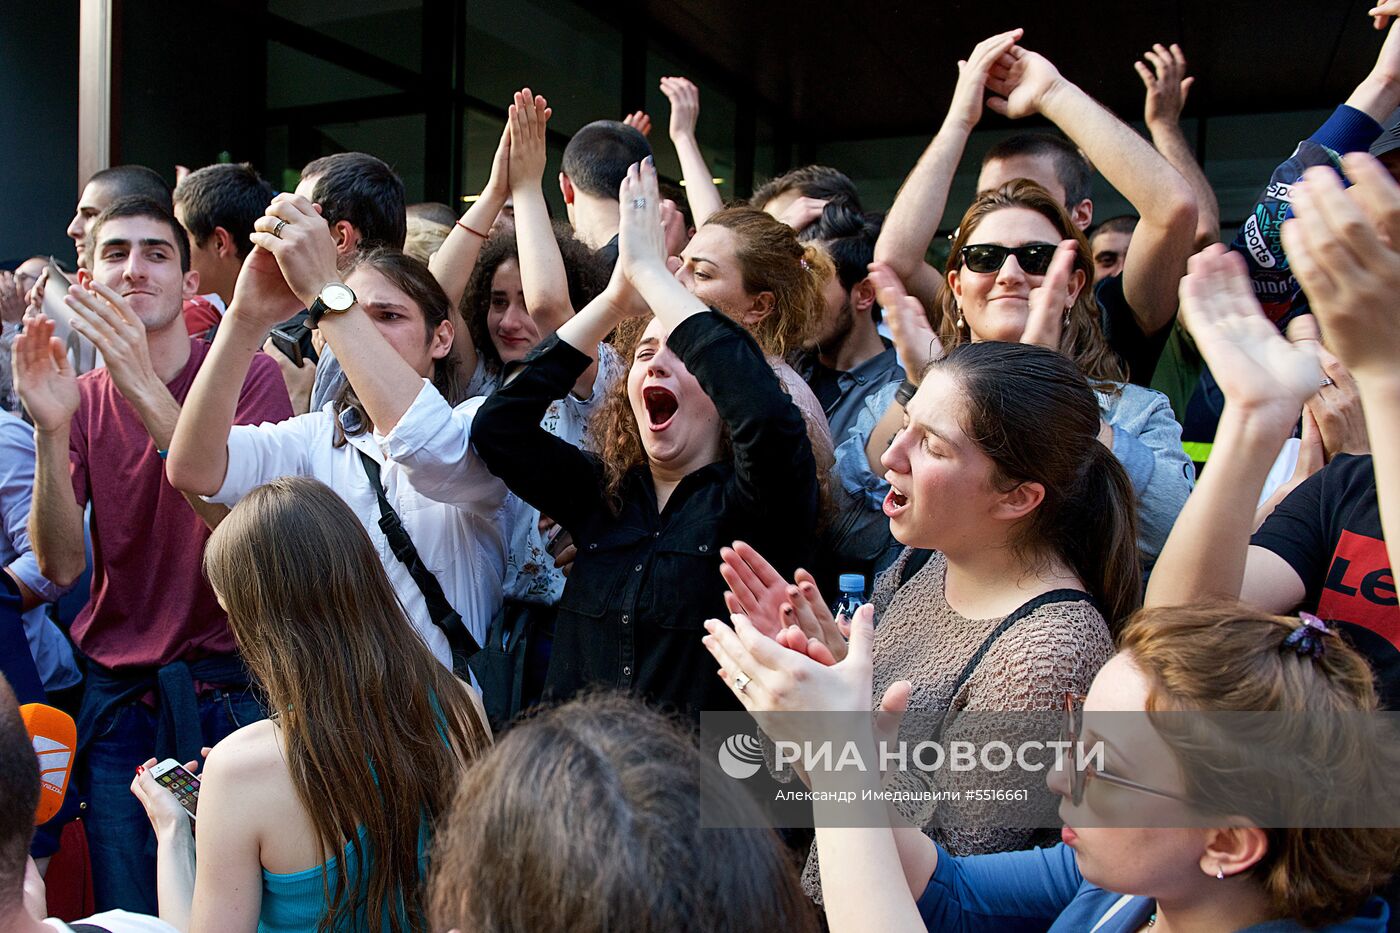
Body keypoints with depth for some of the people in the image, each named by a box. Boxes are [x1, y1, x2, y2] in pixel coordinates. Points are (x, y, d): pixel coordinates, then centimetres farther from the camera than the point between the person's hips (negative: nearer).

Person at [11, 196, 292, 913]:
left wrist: (146, 389, -32)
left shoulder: (249, 375, -7)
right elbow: (60, 565, -7)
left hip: (231, 693, -3)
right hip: (117, 701, 3)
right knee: (126, 913, 10)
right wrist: (50, 432, -23)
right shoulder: (80, 399, 4)